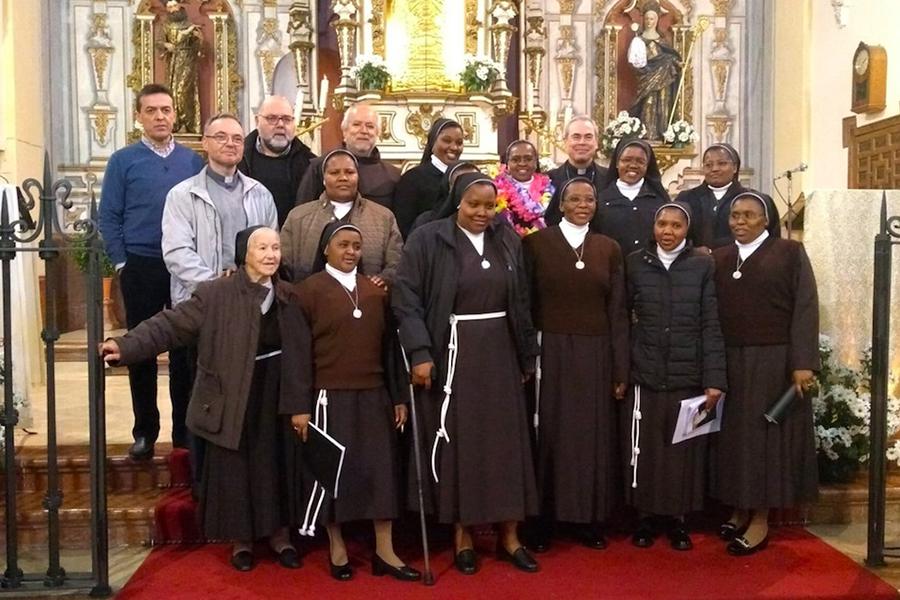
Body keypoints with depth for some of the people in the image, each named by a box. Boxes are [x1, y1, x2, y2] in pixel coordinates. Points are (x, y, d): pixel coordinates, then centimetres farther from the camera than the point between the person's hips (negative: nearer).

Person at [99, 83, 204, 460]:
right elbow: (109, 217, -1)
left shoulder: (193, 160, 5)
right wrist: (121, 263, -6)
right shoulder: (123, 161, 0)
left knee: (186, 348, 6)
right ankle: (145, 431, 20)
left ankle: (184, 429, 17)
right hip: (141, 269, -1)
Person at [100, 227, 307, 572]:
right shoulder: (215, 294, -8)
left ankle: (277, 533, 29)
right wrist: (127, 346, -24)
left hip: (273, 401, 3)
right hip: (230, 402, -2)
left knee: (273, 467, 12)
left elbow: (301, 354, 4)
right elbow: (171, 324, -13)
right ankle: (240, 539, 26)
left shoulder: (288, 297, 3)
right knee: (233, 471, 8)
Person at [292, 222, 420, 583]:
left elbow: (388, 346, 10)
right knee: (333, 472, 5)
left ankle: (384, 552, 13)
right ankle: (337, 549, 20)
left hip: (374, 396, 4)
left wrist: (398, 397, 8)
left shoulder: (377, 291, 9)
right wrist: (302, 405, -9)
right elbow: (300, 352, -5)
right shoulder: (310, 290, -2)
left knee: (381, 470, 3)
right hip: (330, 396, -3)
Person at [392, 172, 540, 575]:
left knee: (506, 440, 7)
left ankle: (509, 536, 19)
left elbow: (520, 302, 11)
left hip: (500, 353, 4)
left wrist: (527, 356, 11)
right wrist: (419, 353, -20)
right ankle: (462, 535, 19)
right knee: (457, 441, 4)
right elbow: (406, 299, -11)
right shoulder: (428, 240, -7)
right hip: (451, 353, -4)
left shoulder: (509, 240, 6)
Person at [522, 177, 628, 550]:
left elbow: (617, 311, 5)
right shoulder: (536, 243, -2)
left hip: (595, 355, 3)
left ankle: (592, 519, 21)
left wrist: (621, 368, 2)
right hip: (550, 352, -2)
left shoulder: (609, 249, 6)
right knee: (549, 435, 4)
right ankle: (544, 520, 17)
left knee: (593, 435, 8)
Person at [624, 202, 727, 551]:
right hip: (646, 374, 1)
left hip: (689, 376, -1)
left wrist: (714, 379, -8)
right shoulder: (635, 263, 4)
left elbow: (711, 325, -2)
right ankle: (647, 516, 21)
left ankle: (677, 518, 21)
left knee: (685, 450, 7)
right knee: (646, 449, 6)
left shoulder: (703, 265, 0)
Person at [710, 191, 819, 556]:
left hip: (774, 362, -4)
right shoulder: (717, 259, 9)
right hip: (729, 363, 4)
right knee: (734, 437, 10)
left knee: (767, 436, 3)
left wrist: (802, 362, -15)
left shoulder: (790, 253, -1)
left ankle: (760, 521, 12)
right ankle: (739, 509, 24)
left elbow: (805, 308, -7)